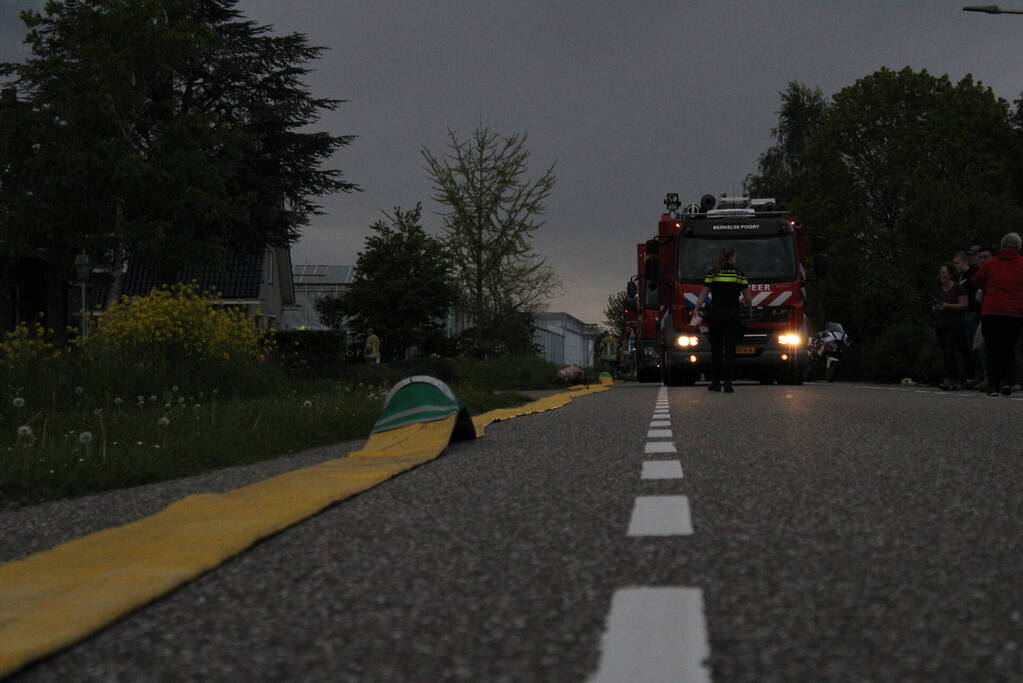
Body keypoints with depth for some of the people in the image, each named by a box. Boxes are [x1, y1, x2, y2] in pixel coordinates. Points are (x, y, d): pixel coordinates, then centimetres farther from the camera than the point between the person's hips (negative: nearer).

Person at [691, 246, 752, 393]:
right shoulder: (739, 274, 0)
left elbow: (703, 295, -1)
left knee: (716, 349, 11)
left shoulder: (712, 274, 4)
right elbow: (747, 298, 1)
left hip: (715, 315, 2)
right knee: (730, 350, -1)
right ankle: (728, 383, -8)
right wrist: (749, 313, 16)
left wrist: (695, 311, -1)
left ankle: (715, 382, 14)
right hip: (732, 315, -2)